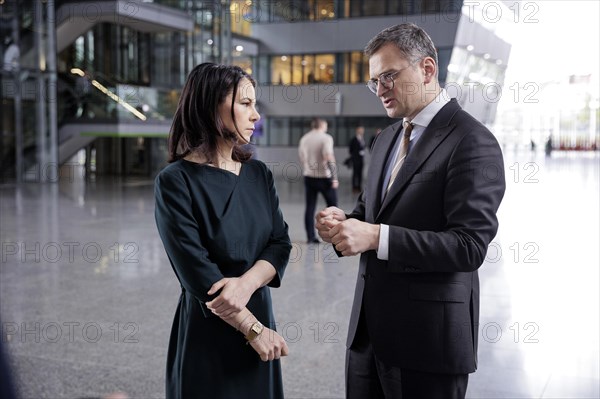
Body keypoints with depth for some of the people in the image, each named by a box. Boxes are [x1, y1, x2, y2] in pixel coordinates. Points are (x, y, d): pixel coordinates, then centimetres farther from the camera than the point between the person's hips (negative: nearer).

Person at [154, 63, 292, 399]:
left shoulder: (259, 174, 3)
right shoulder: (176, 182, -15)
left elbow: (281, 242, -3)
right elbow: (197, 273, -19)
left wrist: (246, 283, -21)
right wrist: (253, 328, -15)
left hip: (259, 315, 5)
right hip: (207, 334, -5)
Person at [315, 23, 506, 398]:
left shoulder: (472, 142, -13)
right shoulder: (387, 139, 13)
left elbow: (469, 245, -21)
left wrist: (376, 236, -26)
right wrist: (345, 221, -3)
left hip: (427, 339, -7)